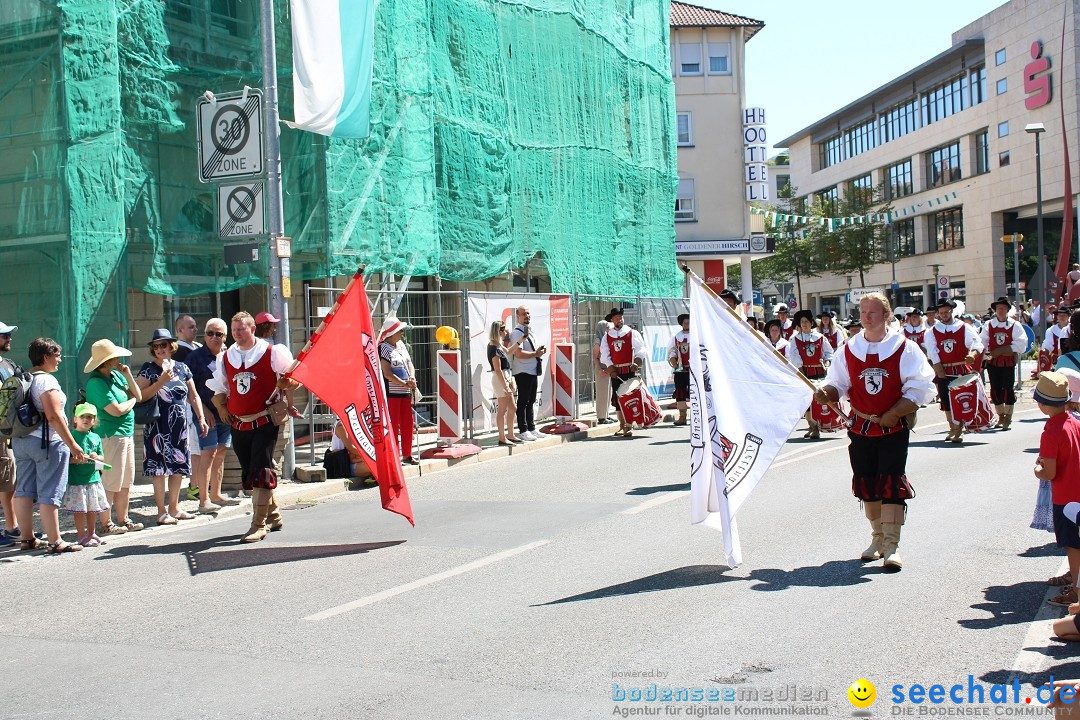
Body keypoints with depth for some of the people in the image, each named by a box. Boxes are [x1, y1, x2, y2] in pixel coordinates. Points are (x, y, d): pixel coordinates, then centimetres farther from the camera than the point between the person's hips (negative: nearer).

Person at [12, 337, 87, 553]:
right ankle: (55, 542, -4)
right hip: (47, 442, -8)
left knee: (24, 490, 11)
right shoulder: (46, 380, -14)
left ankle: (26, 538, 19)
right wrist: (72, 444, -18)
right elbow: (54, 416, -20)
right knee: (49, 493, -6)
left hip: (20, 440, 9)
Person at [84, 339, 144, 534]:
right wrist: (131, 400, -2)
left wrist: (128, 375, -1)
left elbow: (139, 396, 11)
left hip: (126, 433, 9)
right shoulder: (96, 382, -16)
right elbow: (116, 410, -21)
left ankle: (123, 520, 23)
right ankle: (106, 524, 5)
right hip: (110, 436, -9)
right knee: (110, 483, -3)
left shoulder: (116, 375, 11)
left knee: (126, 482, 14)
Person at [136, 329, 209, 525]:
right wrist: (162, 381, -19)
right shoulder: (148, 369, -2)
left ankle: (174, 507, 20)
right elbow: (140, 396, -12)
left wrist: (201, 418, 6)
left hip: (180, 425, 4)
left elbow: (193, 396, 14)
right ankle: (162, 511, 4)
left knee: (178, 467, 8)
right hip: (158, 426, -4)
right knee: (160, 468, -3)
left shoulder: (182, 368, 9)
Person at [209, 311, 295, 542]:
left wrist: (285, 383, -21)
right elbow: (219, 389, 22)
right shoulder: (226, 357, 11)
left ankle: (258, 525, -6)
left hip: (264, 422, -6)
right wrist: (221, 408, 4)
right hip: (238, 424, 6)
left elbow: (292, 380, 1)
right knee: (249, 473, 11)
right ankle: (273, 516, 27)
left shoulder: (271, 353, -4)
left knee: (260, 472, -10)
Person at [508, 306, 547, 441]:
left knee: (531, 401, 16)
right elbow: (519, 353, -23)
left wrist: (539, 349, 6)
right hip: (523, 372, -9)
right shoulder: (517, 332, -14)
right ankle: (523, 430, 3)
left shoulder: (530, 331, 16)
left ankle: (531, 428, 25)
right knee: (523, 401, -3)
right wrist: (536, 354, -17)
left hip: (533, 370, 9)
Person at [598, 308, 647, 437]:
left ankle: (628, 426, -8)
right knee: (617, 397, 5)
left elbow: (640, 350, -2)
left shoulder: (632, 333, 3)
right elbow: (605, 354, 6)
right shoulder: (607, 337, 11)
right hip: (615, 372, 3)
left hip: (629, 370, -3)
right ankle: (622, 425, 15)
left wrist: (636, 363, -17)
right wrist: (610, 368, -6)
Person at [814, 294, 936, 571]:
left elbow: (919, 389, -7)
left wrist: (893, 414, -17)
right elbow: (837, 384, 8)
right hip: (860, 428, 3)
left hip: (894, 429, -3)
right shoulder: (849, 350, 6)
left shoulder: (904, 348, -3)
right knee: (866, 485, 9)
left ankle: (892, 544, -3)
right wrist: (825, 393, -16)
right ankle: (878, 538, 25)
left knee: (891, 484, -8)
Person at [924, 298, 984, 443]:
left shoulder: (964, 328, 2)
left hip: (962, 370, -2)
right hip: (943, 371, 2)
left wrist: (973, 354, -28)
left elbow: (976, 343, -8)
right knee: (946, 401, 3)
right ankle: (953, 429, 16)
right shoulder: (932, 332, 5)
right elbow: (932, 354, 0)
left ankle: (959, 431, 3)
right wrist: (938, 369, -9)